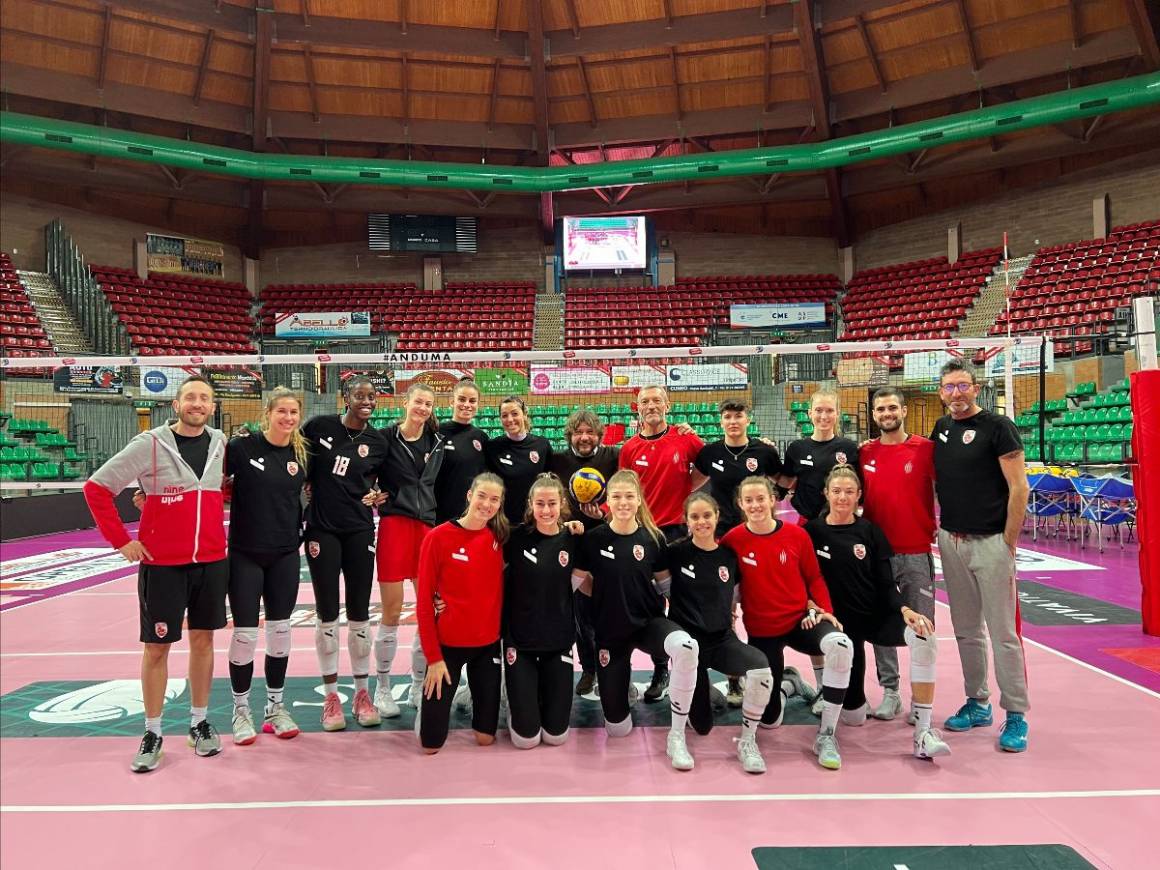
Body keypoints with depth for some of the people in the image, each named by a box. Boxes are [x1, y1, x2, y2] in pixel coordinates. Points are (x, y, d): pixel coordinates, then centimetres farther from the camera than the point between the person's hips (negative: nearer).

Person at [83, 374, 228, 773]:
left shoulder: (220, 443, 3)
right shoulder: (150, 444, -9)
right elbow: (97, 487, -5)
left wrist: (217, 529, 6)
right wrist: (121, 540, -7)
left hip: (211, 561, 4)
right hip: (161, 564, -3)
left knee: (203, 639, 11)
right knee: (157, 647, 6)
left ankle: (199, 722, 26)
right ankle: (152, 733, 21)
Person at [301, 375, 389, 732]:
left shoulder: (377, 443, 2)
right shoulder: (319, 426, -3)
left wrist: (376, 495, -6)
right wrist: (304, 488, 0)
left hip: (359, 531, 1)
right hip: (321, 529, -1)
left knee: (359, 614, 5)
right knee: (327, 615, 4)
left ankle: (362, 693, 20)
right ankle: (331, 696, 18)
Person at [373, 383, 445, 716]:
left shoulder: (437, 442, 10)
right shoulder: (386, 437, -3)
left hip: (428, 526, 4)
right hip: (394, 525, -4)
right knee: (391, 612, 0)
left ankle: (418, 685, 21)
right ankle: (382, 687, 17)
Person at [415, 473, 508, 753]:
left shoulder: (499, 538, -2)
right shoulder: (438, 537, -13)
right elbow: (424, 601, -10)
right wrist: (433, 657, -11)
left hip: (488, 643, 3)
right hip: (447, 644, -3)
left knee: (485, 737, 10)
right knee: (432, 743, 4)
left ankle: (476, 693, 39)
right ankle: (430, 702, 34)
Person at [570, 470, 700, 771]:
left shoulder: (653, 538, -7)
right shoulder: (593, 539, -10)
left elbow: (664, 582, 7)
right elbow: (580, 581, 1)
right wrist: (609, 596, 2)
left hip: (649, 622, 0)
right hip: (610, 630, 0)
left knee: (686, 647, -37)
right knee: (618, 729, 4)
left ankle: (676, 736, -19)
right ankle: (622, 682, 39)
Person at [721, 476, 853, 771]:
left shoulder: (797, 535, -7)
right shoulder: (733, 540, -12)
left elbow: (814, 578, 3)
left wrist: (825, 610, -10)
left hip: (801, 620, 0)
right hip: (761, 630, 0)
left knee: (841, 646, -35)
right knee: (769, 719, 7)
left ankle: (826, 735, -17)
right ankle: (784, 681, 45)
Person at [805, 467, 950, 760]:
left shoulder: (870, 531, 1)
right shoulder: (812, 531, -3)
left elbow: (886, 584, -1)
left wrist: (903, 609, -20)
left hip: (878, 615, 1)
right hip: (841, 622, -1)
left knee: (924, 636, -33)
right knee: (853, 716, 2)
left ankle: (923, 732, -25)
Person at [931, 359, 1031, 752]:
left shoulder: (997, 427, -7)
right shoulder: (941, 428, 11)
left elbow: (1019, 488, -10)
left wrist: (1009, 543, -11)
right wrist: (937, 529, 10)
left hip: (990, 541, -6)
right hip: (951, 541, 6)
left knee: (1003, 631, -2)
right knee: (966, 629, 13)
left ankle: (1016, 714, 9)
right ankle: (977, 704, 25)